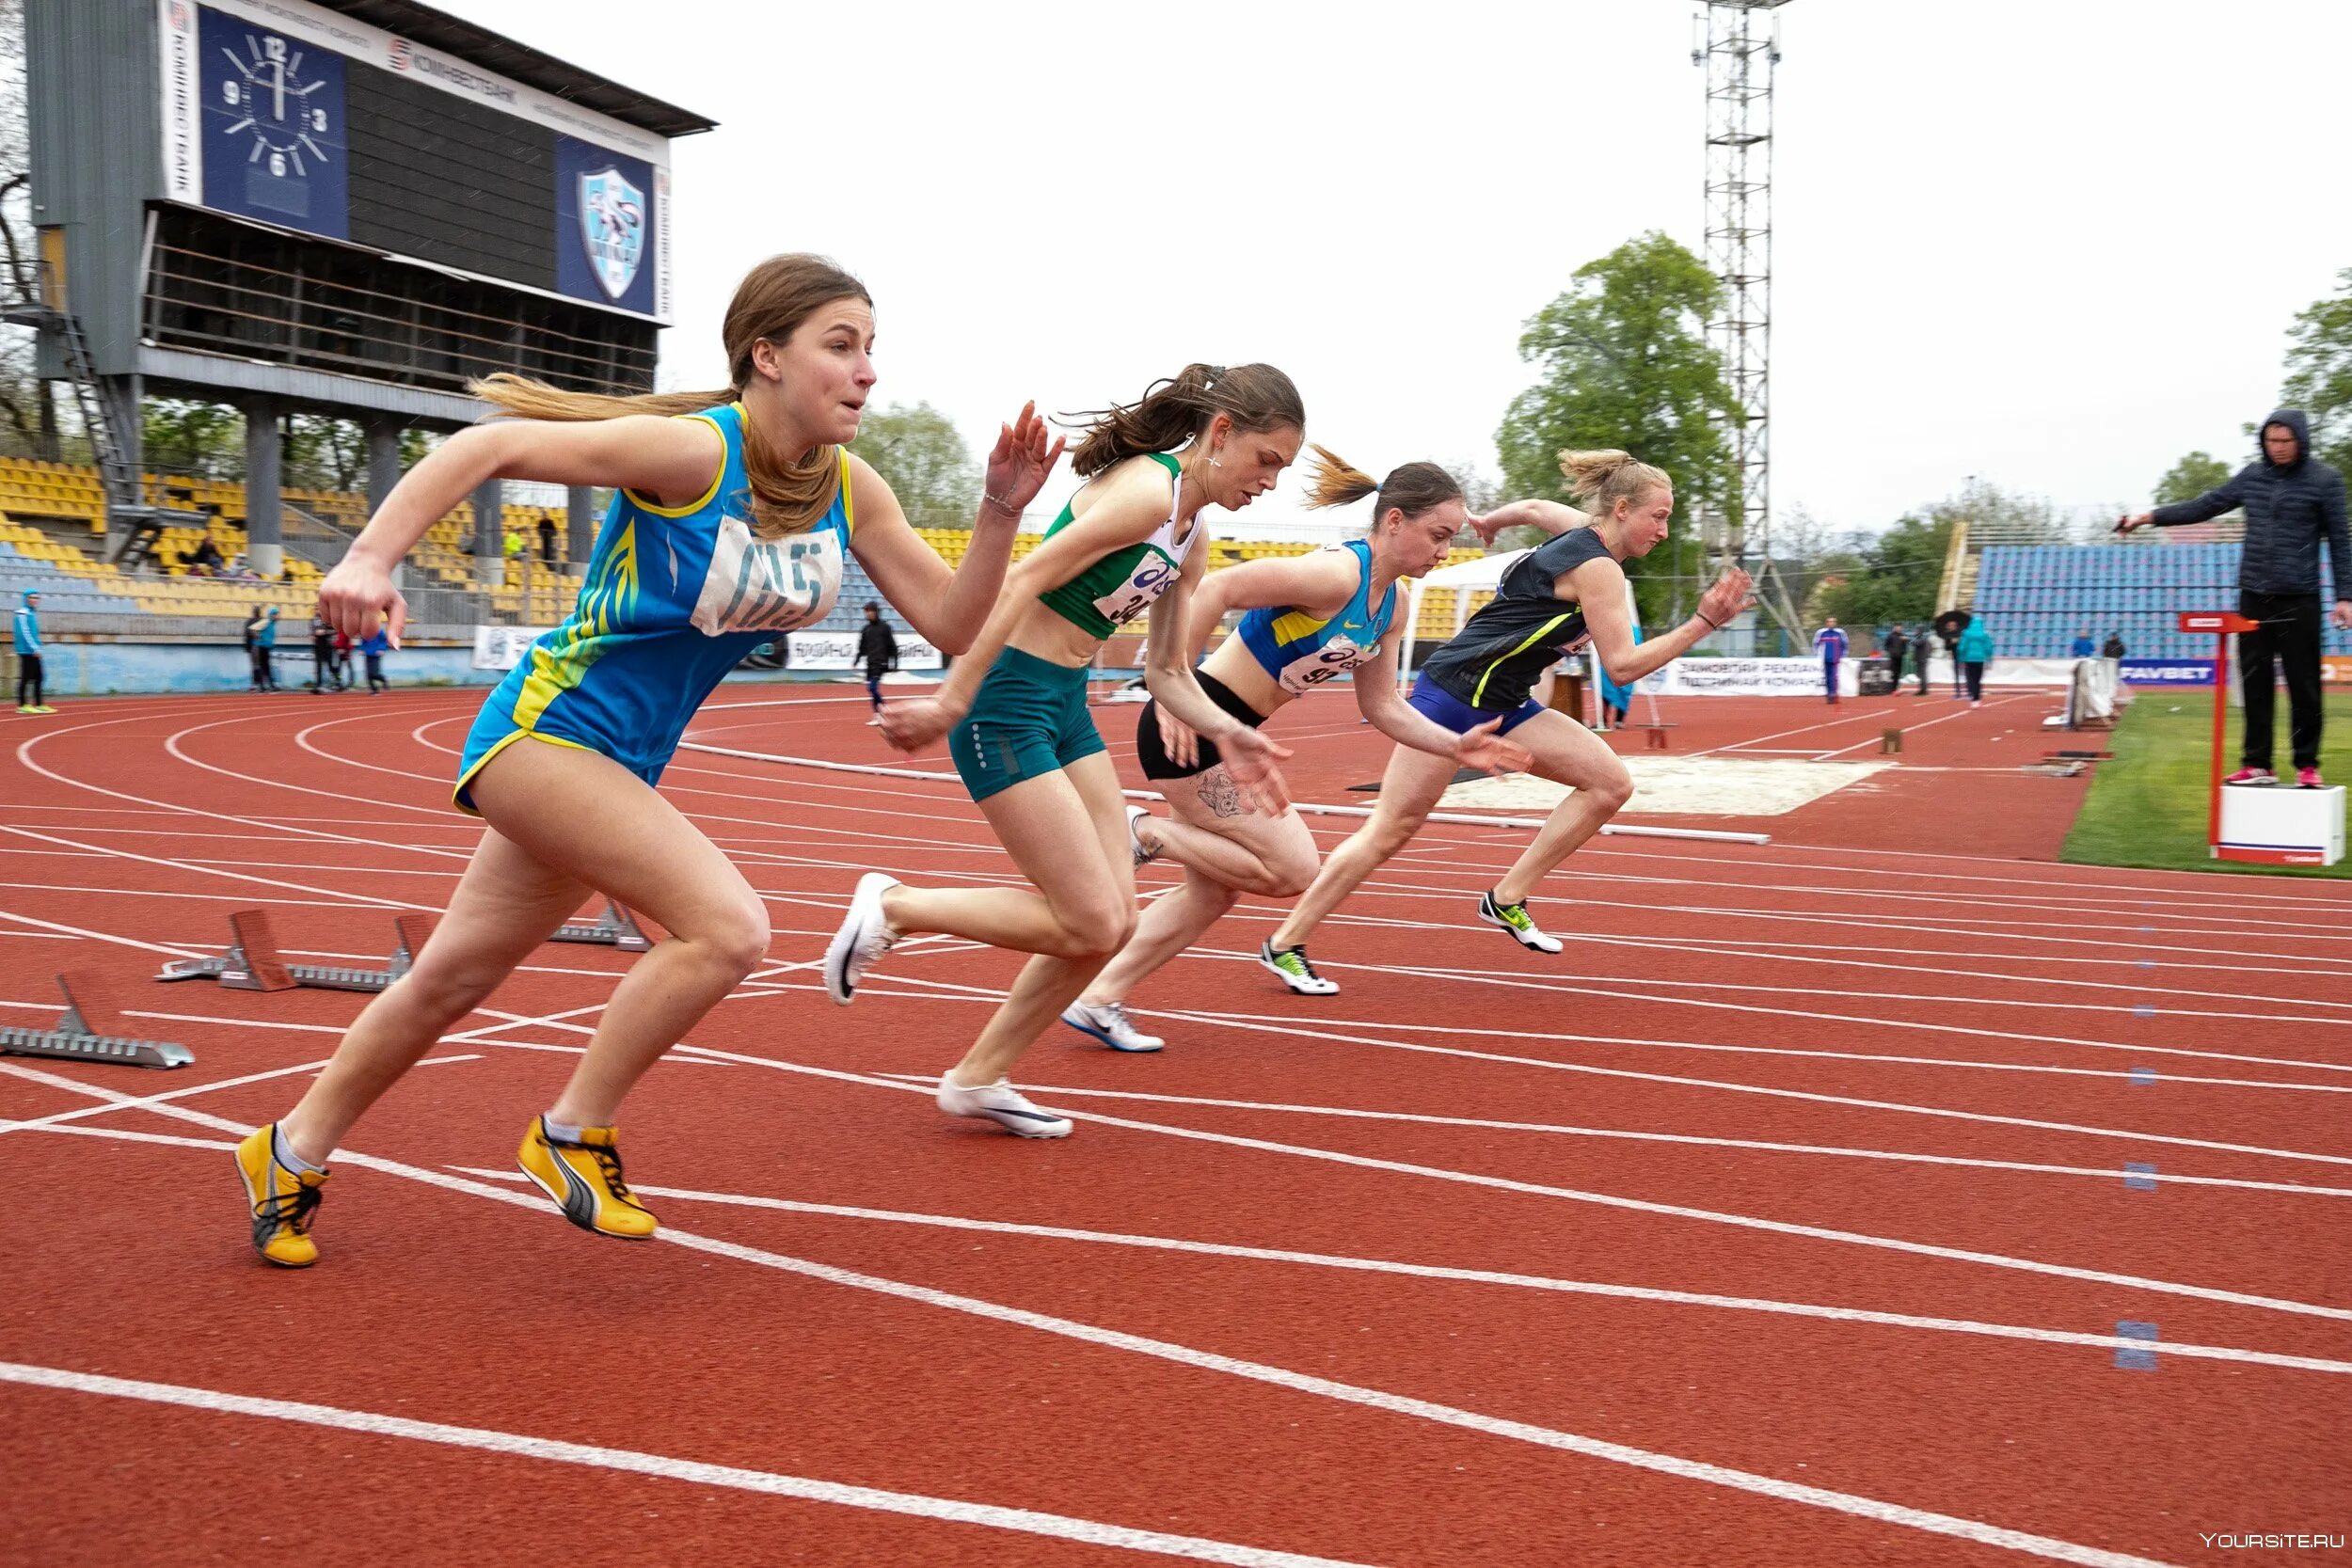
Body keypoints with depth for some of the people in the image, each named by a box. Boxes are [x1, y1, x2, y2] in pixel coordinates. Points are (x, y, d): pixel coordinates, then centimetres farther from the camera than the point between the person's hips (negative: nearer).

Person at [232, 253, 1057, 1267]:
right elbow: (490, 446, -21)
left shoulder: (850, 492, -2)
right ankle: (572, 1135, 1)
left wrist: (1001, 510, -15)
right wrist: (371, 557, -30)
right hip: (548, 727, -7)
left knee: (456, 974, 18)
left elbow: (950, 621, -2)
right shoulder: (693, 451, -21)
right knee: (728, 927, -21)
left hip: (623, 762, 7)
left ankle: (290, 1154, 38)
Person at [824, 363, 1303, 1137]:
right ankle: (891, 907, 6)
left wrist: (1225, 734, 0)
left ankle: (978, 1079, 21)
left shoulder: (1192, 535, 13)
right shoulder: (1147, 489, -17)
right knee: (1090, 923, -9)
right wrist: (952, 703, -27)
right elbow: (1023, 580, -23)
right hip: (1008, 703, -10)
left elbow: (1167, 672, 17)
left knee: (1112, 922, 7)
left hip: (1067, 708, 10)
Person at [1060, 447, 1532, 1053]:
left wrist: (1457, 748, 2)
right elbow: (1214, 588, -28)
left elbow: (1383, 707, 14)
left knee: (1213, 894, 16)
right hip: (1191, 727, -10)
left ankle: (1097, 1000, 24)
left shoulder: (1387, 603, 8)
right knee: (1293, 872, -7)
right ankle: (1148, 834, 1)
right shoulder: (1338, 573, -21)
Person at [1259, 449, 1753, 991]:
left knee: (1611, 784, -2)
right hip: (1454, 691, -9)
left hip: (1502, 706, 9)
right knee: (1391, 829, -7)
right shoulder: (1598, 569, -17)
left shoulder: (1581, 532, 9)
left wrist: (1487, 521, 48)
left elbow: (1533, 507, 29)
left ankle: (1507, 899, 3)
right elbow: (1624, 665, -21)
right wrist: (1704, 623, -23)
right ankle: (1285, 943, 3)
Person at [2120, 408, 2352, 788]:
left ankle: (2307, 764, 9)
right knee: (2256, 686, 5)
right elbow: (2206, 505, 12)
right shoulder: (2252, 475, 7)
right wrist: (2151, 517, 4)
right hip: (2253, 598, 4)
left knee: (2303, 686, 0)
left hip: (2299, 601, -4)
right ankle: (2257, 764, 10)